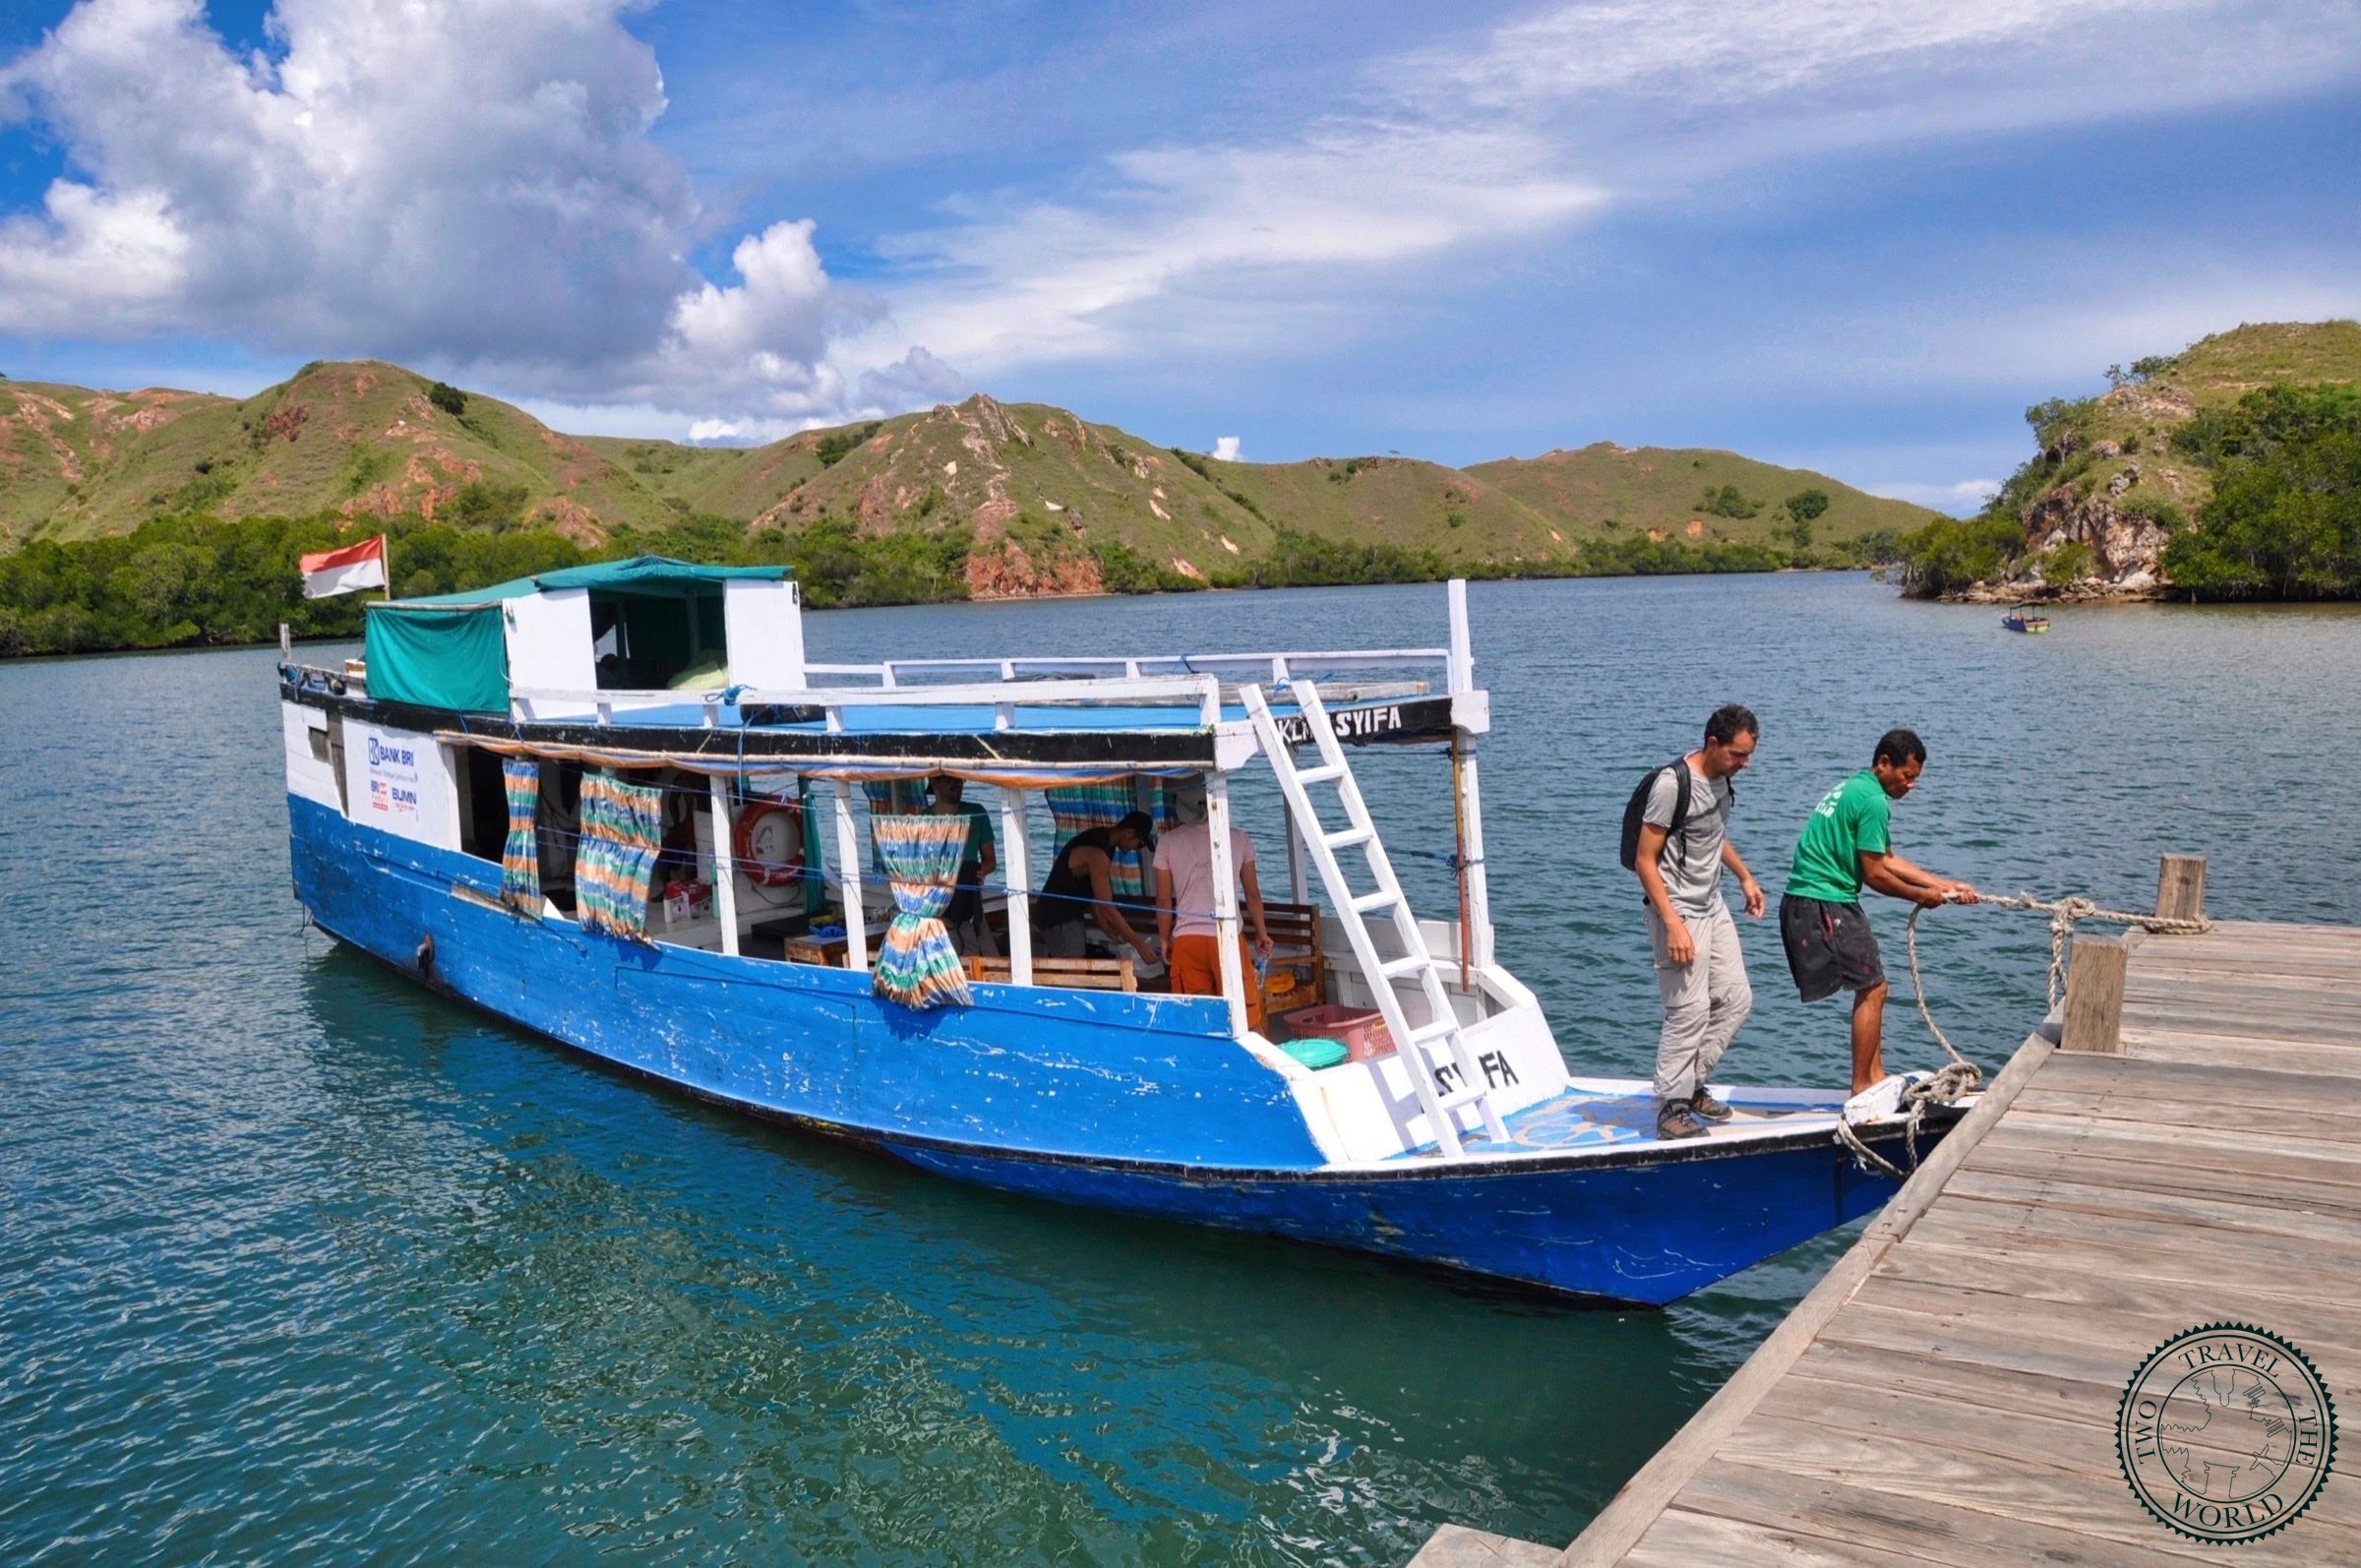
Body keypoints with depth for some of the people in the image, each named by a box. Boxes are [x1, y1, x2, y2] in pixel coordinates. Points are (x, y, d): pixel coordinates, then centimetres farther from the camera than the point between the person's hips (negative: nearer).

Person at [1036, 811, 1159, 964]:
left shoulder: (1098, 839, 7)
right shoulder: (1096, 853, -24)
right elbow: (1107, 908, -25)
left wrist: (1107, 928, 14)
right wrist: (1139, 944, -21)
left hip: (1070, 915, 10)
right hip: (1059, 918, -10)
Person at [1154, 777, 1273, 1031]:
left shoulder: (1168, 842, 1)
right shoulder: (1238, 839, 4)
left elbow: (1163, 900, 3)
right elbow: (1253, 894, 9)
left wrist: (1165, 939, 16)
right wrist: (1262, 933, 21)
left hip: (1187, 938, 0)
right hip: (1228, 937, 0)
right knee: (1246, 1013, 6)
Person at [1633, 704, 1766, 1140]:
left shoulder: (1721, 777, 6)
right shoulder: (1672, 784, -21)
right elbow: (1645, 860, -20)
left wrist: (1745, 877, 18)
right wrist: (1673, 924, -24)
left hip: (1713, 907, 9)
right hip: (1678, 911, -9)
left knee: (1736, 999, 10)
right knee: (1690, 1011, -9)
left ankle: (1693, 1085, 24)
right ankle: (1671, 1108, 3)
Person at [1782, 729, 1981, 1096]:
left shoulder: (1856, 789, 18)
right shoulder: (1873, 801, -15)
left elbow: (1887, 860, 21)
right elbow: (1874, 874, -14)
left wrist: (1946, 885, 19)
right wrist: (1922, 896, 1)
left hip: (1805, 902, 10)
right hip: (1823, 904, -10)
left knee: (1869, 987, 17)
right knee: (1872, 988, -2)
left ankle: (1875, 1077, 22)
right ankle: (1862, 1088, 4)